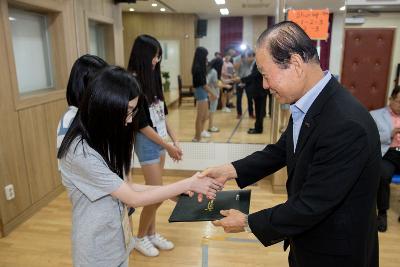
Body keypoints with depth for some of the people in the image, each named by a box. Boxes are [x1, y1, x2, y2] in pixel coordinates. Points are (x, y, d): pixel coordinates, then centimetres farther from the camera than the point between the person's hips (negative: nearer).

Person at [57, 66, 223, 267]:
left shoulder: (102, 139, 0)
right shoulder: (82, 153, -28)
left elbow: (123, 187, 2)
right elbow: (135, 199, -23)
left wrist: (172, 192, -5)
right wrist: (189, 184, -18)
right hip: (97, 251, -7)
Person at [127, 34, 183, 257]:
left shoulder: (152, 77, 6)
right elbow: (141, 123, -17)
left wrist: (174, 138, 6)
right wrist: (167, 146, -13)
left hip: (160, 139, 7)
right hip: (147, 141, -7)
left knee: (154, 191, 14)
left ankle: (152, 233, 31)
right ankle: (140, 238, 22)